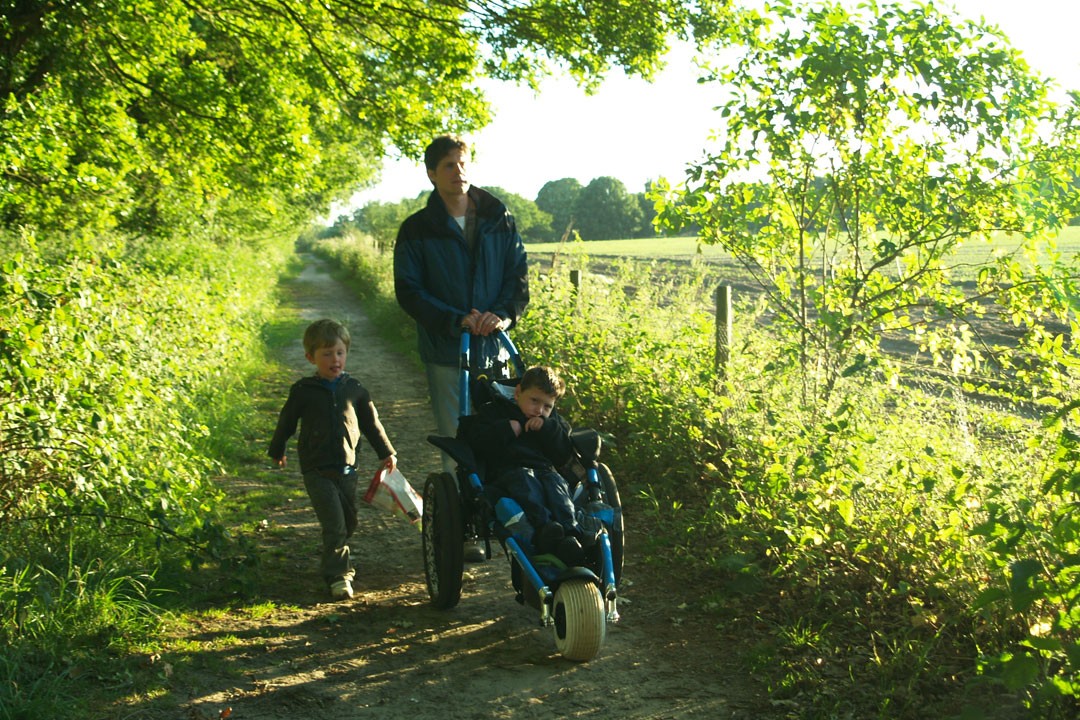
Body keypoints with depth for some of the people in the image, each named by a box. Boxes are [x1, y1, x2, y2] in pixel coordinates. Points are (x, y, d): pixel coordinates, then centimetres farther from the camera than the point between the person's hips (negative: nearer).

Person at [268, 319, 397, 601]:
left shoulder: (354, 388, 3)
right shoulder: (303, 391, -5)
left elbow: (371, 422, 14)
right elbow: (286, 422, 9)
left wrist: (386, 452, 17)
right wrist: (277, 451, 19)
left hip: (347, 467, 4)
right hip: (317, 470, -4)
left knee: (349, 521, 14)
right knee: (334, 523, -14)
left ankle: (332, 559, 39)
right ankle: (338, 575, -7)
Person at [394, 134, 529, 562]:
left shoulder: (499, 222, 7)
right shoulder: (417, 230, 0)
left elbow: (519, 274, 8)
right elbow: (408, 291, -4)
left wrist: (504, 313, -13)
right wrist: (456, 320, -16)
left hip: (493, 347, 2)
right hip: (446, 351, -2)